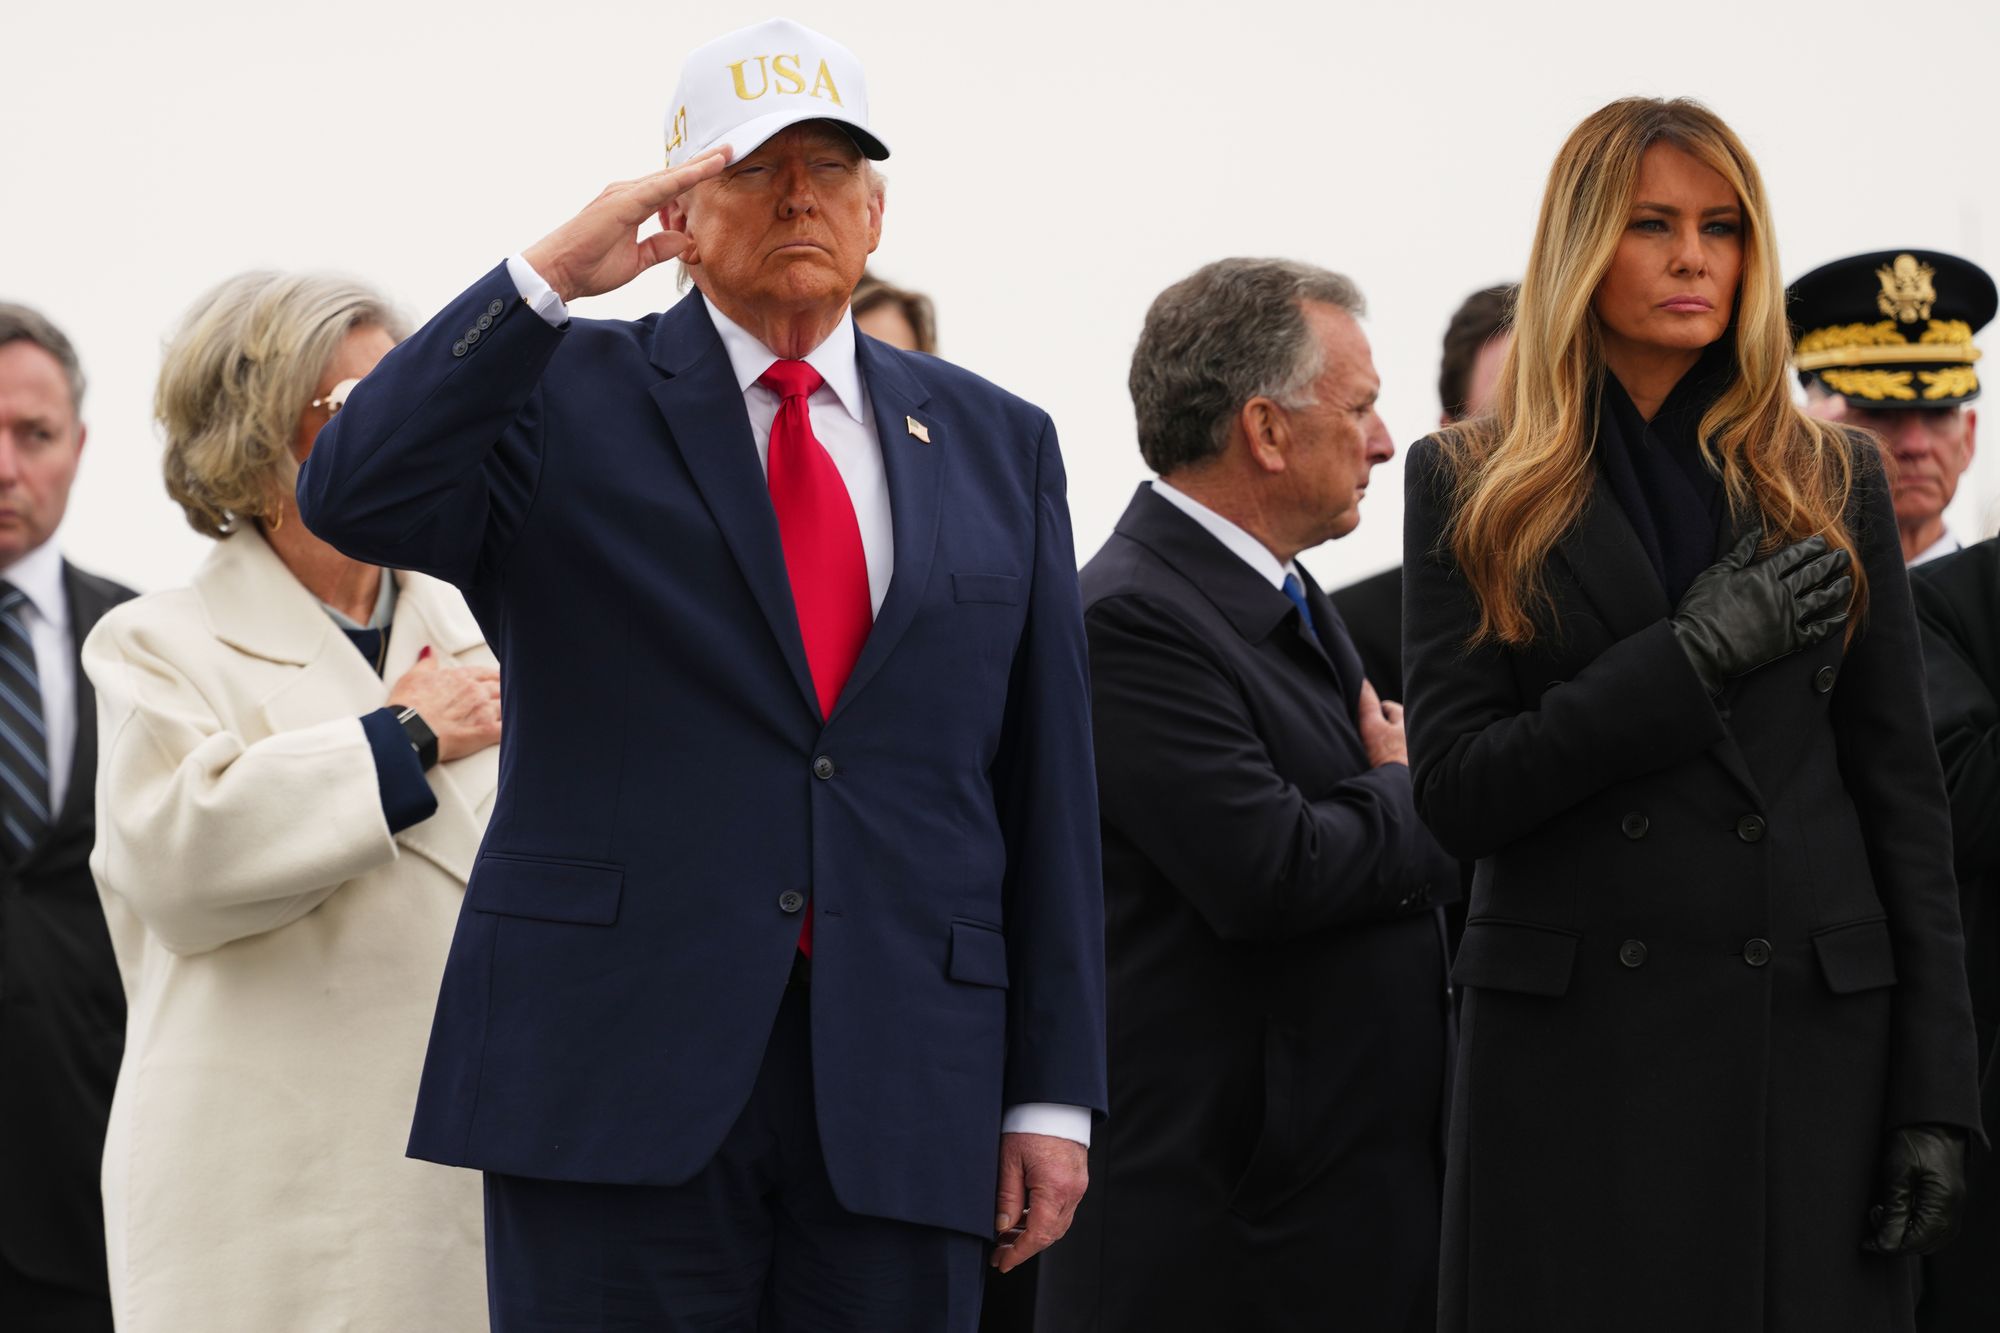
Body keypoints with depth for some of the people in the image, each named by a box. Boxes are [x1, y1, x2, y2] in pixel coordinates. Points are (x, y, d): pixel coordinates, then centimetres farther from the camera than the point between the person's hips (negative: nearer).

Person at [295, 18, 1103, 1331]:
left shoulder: (997, 444, 14)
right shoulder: (569, 397, 6)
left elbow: (1050, 787, 11)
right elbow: (354, 496, -14)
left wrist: (1053, 1092, 6)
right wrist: (552, 274, -18)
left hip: (904, 1090, 3)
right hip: (616, 1072, -3)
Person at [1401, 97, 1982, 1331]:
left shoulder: (1831, 478, 9)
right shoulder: (1469, 486, 5)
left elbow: (1902, 789, 7)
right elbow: (1457, 790, -4)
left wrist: (1938, 1089, -1)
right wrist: (1692, 658, -13)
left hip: (1811, 1036, 1)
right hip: (1571, 1035, -1)